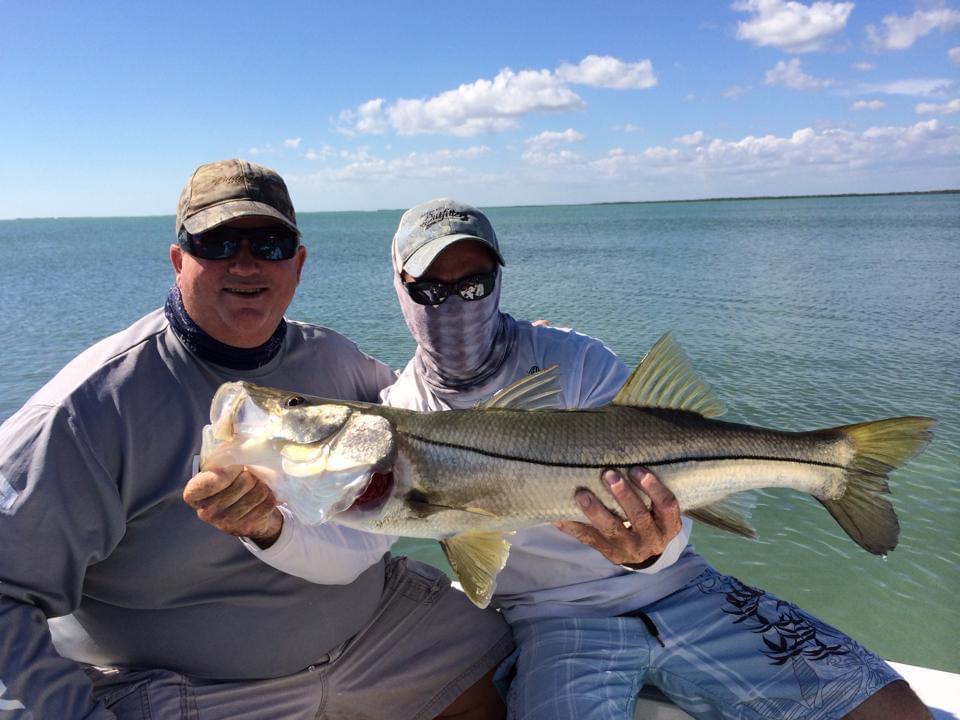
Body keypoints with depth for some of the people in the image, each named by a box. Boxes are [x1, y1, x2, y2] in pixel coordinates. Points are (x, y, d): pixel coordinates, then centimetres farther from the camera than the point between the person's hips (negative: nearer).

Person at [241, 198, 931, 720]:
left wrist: (657, 545, -34)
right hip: (551, 617, -1)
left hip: (676, 588, 2)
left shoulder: (574, 360, -5)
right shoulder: (396, 415, -3)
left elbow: (662, 500, -11)